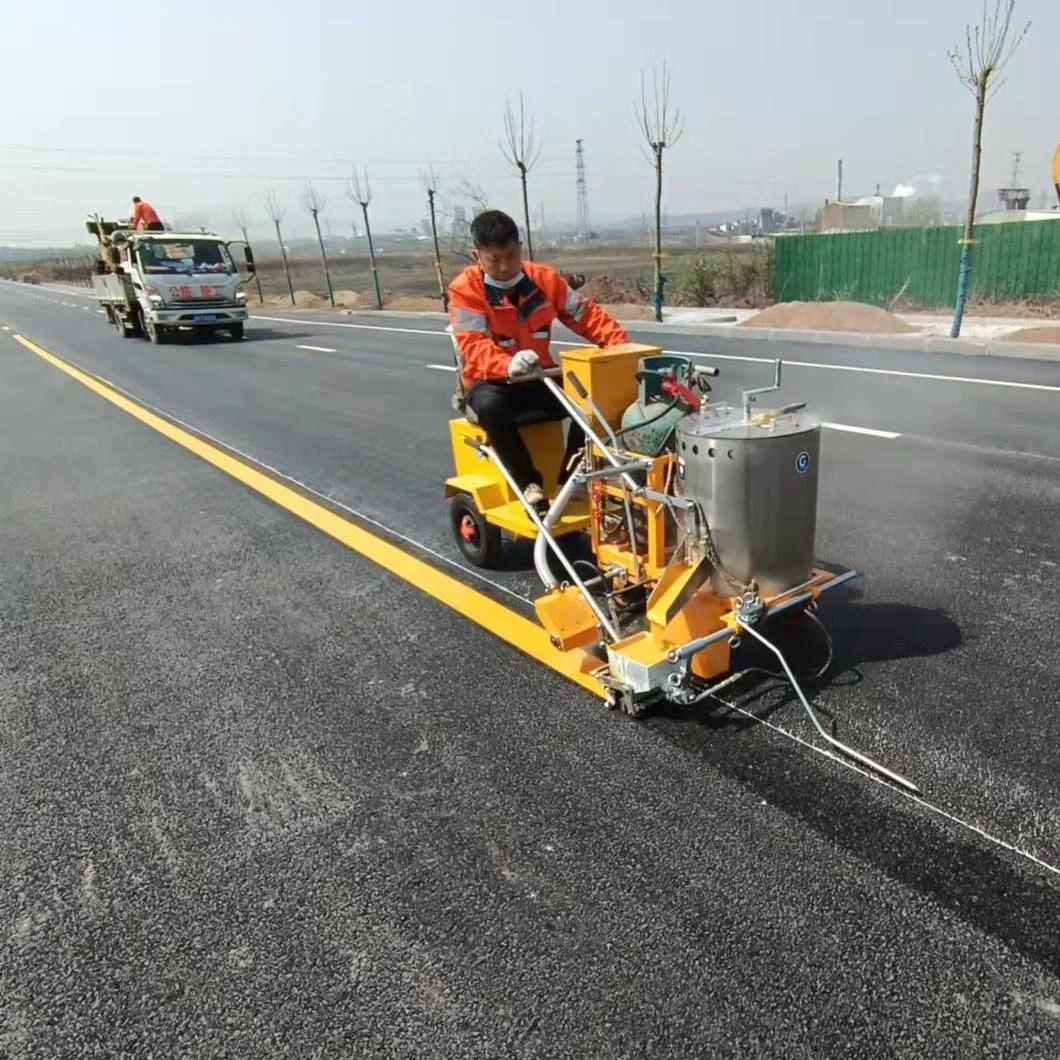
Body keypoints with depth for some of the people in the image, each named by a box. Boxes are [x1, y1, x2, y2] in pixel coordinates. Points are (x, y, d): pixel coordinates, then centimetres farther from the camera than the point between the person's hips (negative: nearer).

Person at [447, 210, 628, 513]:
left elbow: (586, 314, 1)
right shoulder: (465, 290, -12)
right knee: (490, 406, -40)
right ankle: (530, 484, -24)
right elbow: (473, 347, -24)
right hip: (490, 381, -3)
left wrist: (621, 345, -16)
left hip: (539, 378, 4)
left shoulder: (544, 278, 1)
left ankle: (570, 479, -8)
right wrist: (508, 365, -46)